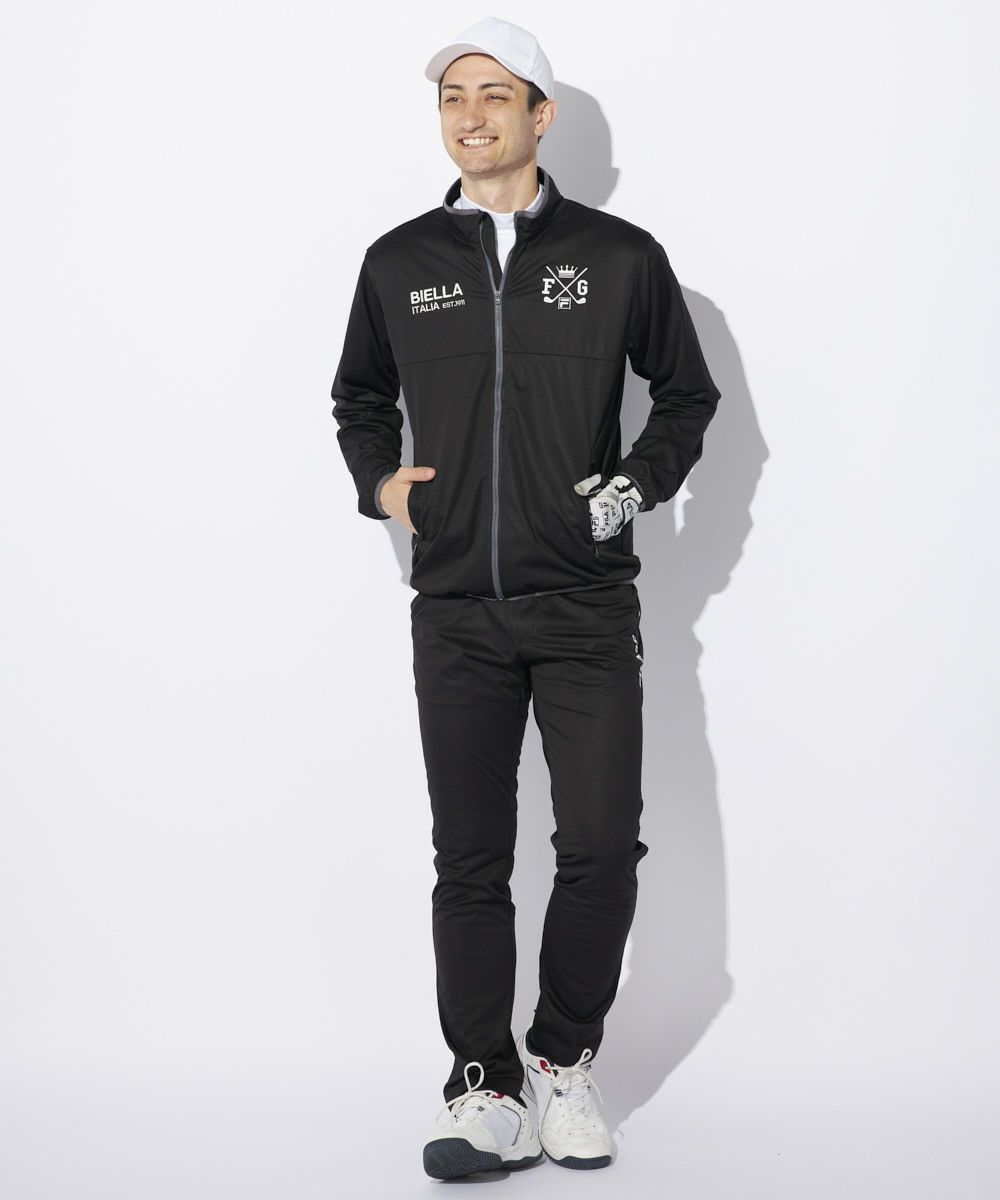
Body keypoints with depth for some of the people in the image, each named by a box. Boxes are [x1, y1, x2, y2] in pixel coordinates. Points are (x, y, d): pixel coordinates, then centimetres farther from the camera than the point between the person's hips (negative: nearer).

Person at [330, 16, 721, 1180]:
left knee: (602, 846, -5)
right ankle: (486, 1087, 12)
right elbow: (358, 398, 23)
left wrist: (639, 482, -2)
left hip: (587, 607, -1)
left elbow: (687, 394, 14)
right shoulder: (398, 263, 8)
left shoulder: (619, 255, 3)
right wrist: (379, 481, 5)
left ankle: (563, 1058, 17)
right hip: (455, 611, 2)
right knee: (469, 861, 3)